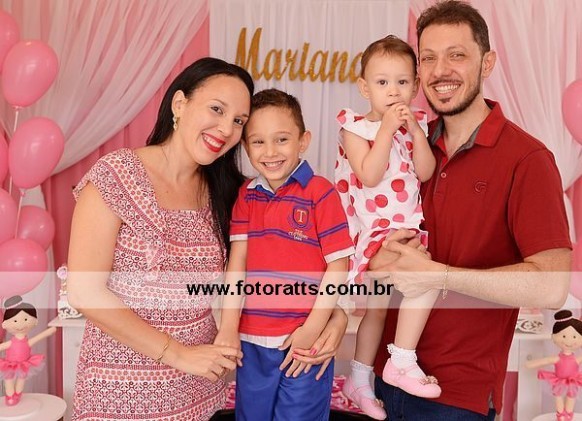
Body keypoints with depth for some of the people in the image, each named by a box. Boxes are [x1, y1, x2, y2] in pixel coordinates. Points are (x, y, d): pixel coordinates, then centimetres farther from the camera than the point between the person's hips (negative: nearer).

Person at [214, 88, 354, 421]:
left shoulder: (320, 192, -8)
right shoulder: (246, 195, 6)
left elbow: (338, 264, -8)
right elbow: (237, 262, 2)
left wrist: (312, 329, -11)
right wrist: (228, 328, -6)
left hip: (304, 342, -4)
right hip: (251, 342, 4)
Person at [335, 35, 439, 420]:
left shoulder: (416, 124, 8)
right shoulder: (355, 127, -7)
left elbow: (425, 172, -4)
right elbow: (369, 176, -20)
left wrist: (415, 129, -12)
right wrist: (387, 128, -20)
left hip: (407, 229, 5)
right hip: (373, 232, -4)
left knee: (378, 306, 3)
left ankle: (360, 381, 18)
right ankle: (402, 361, -1)